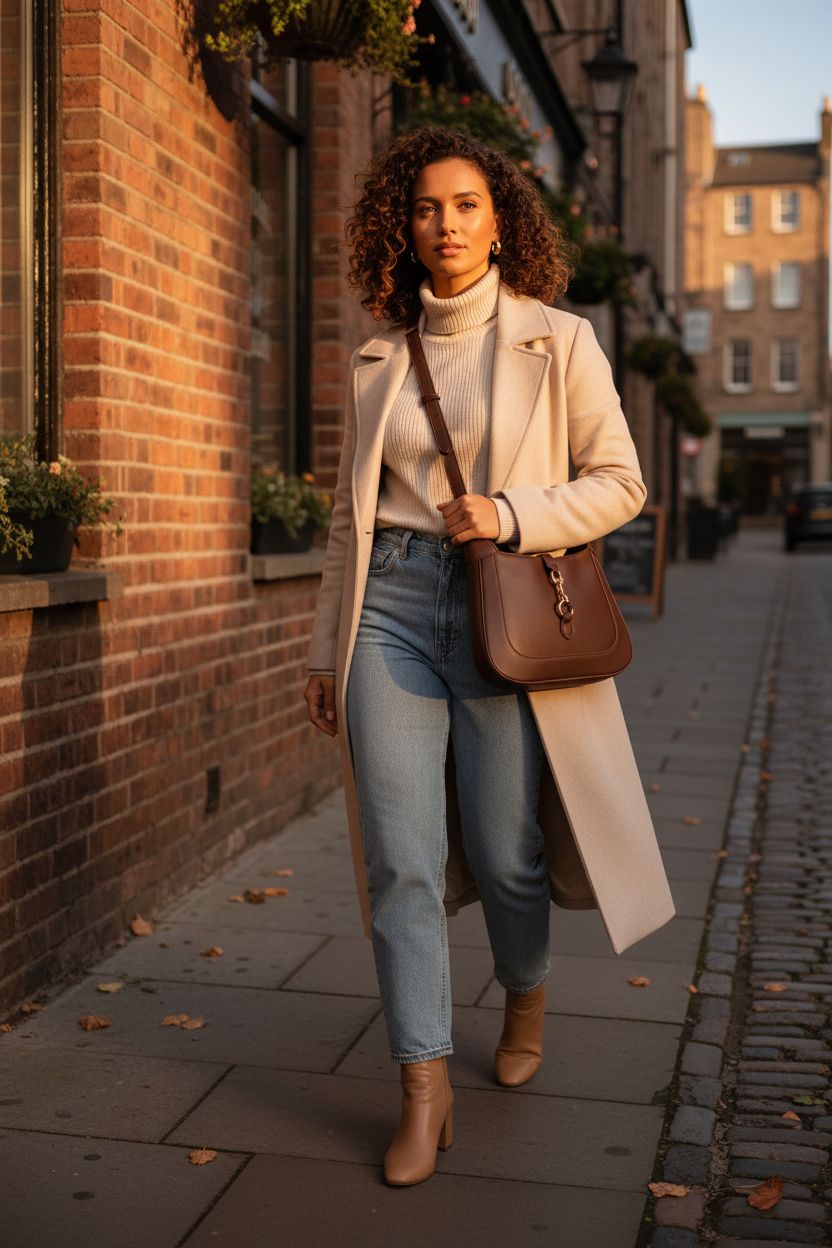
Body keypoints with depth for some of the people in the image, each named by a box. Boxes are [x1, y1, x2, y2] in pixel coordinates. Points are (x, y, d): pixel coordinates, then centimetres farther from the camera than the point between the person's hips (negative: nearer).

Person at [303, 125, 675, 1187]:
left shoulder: (558, 341, 3)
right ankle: (425, 1087, 7)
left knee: (504, 853, 5)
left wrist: (513, 514, -15)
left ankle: (525, 997, 37)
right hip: (391, 608, 3)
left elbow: (620, 482, 2)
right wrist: (327, 647, 14)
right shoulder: (378, 359, 12)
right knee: (401, 861, -4)